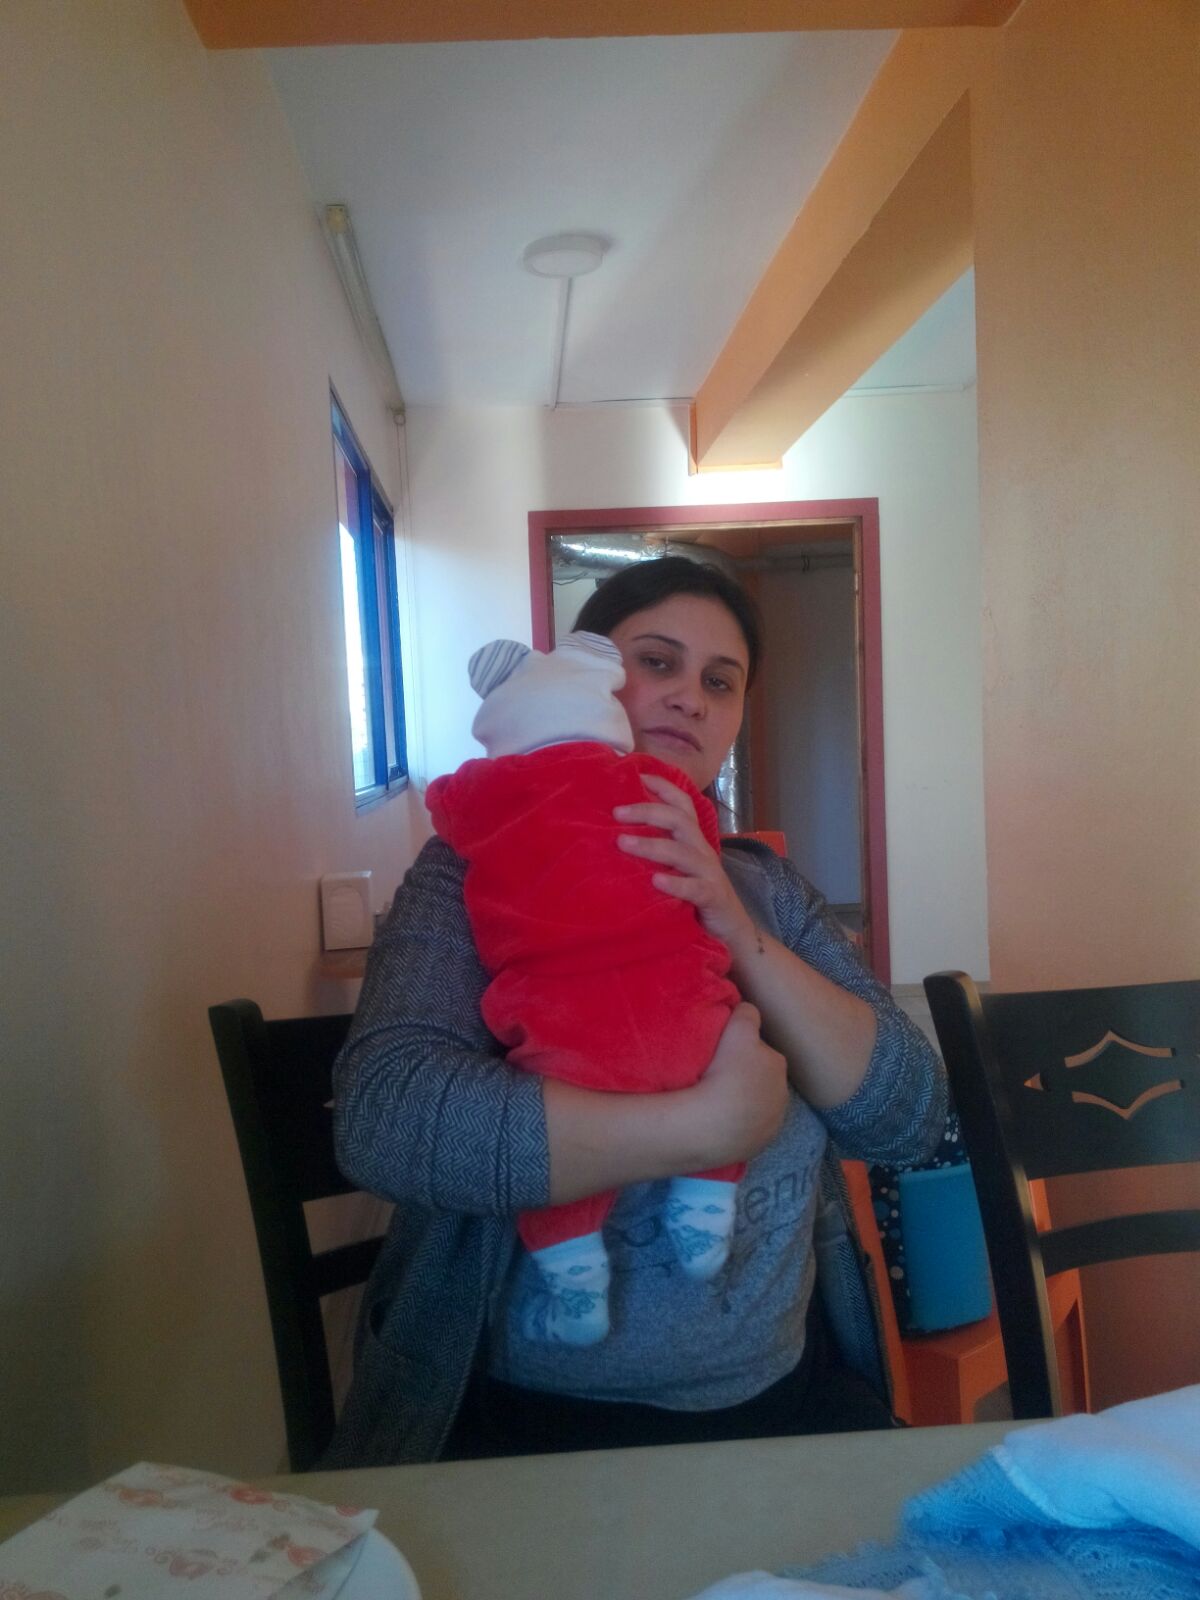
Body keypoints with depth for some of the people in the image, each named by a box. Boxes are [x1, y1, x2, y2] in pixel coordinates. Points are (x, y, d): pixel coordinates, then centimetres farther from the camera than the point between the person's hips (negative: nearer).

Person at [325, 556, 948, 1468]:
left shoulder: (769, 889, 5)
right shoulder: (477, 874, -8)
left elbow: (912, 1121, -3)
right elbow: (383, 1119, -24)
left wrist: (744, 937, -17)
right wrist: (708, 1123, -23)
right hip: (529, 1425, -4)